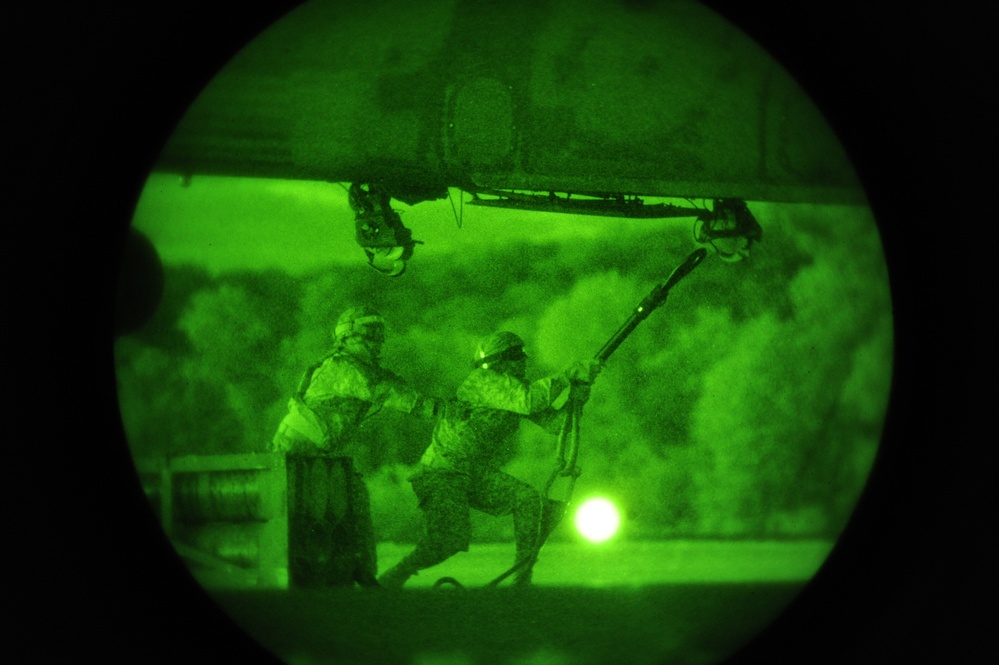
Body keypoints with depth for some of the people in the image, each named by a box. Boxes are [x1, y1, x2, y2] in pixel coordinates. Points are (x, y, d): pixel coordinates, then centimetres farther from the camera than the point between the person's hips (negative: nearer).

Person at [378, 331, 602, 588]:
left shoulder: (518, 387, 6)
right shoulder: (481, 380, -19)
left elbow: (554, 422, 5)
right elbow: (528, 401, -33)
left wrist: (577, 396, -11)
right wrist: (567, 376, -29)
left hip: (480, 475, 8)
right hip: (443, 473, -8)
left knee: (528, 499, -11)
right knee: (449, 541, -22)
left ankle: (522, 579, -2)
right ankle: (389, 581, -3)